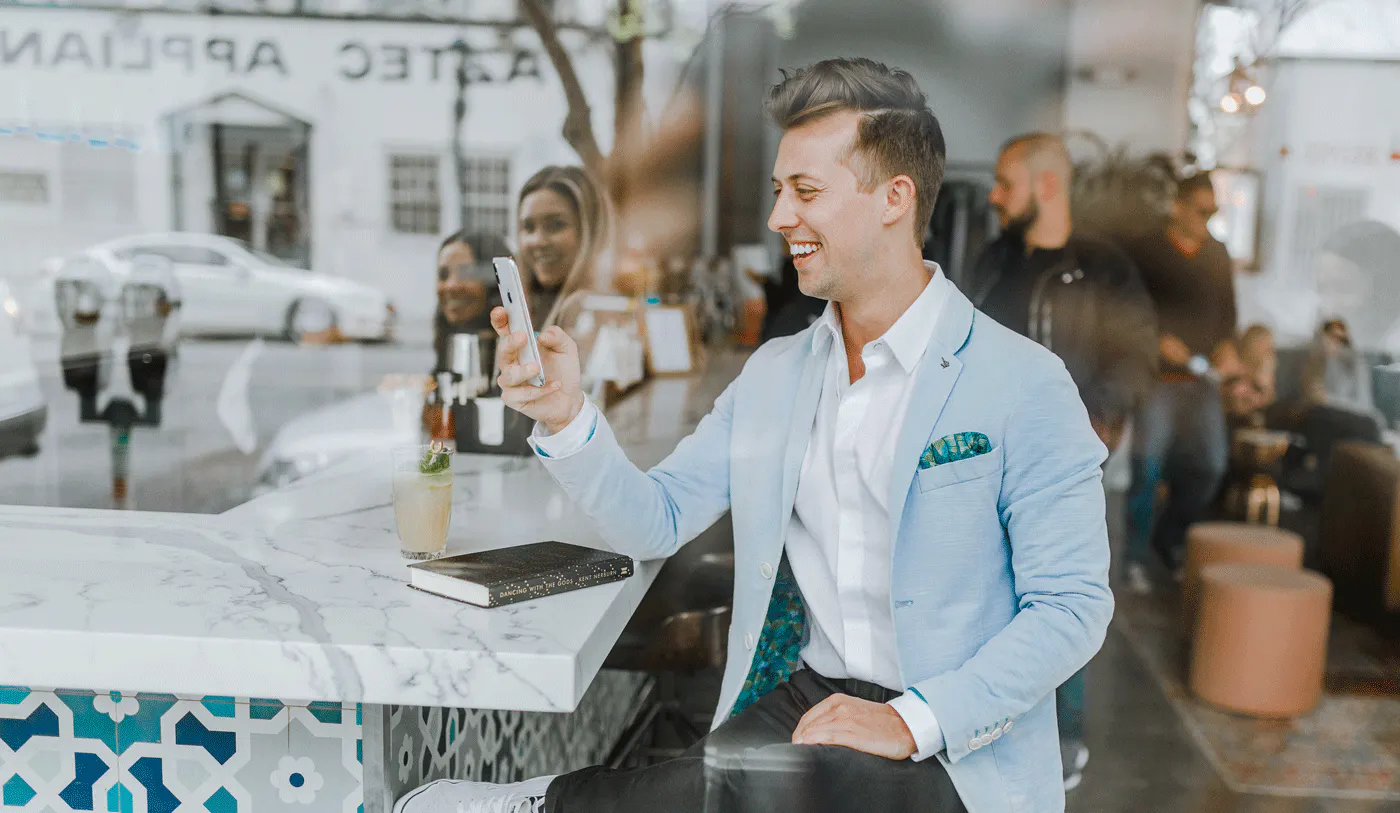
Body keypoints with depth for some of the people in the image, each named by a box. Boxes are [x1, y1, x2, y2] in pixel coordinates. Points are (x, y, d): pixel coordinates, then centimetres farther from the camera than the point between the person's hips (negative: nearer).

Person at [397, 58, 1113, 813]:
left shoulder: (1023, 385, -8)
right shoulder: (771, 375, 11)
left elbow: (1073, 607, -10)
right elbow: (655, 522, 7)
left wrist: (912, 721, -20)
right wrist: (566, 417, -10)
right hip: (798, 704, 4)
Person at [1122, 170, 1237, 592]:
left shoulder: (1217, 254, 12)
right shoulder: (1144, 249, -3)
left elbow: (1226, 309, 20)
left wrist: (1224, 348, 3)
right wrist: (1156, 341, -15)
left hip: (1202, 375, 5)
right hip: (1156, 372, -5)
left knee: (1209, 464, 4)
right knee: (1146, 465, -8)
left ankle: (1169, 539, 26)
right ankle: (1135, 558, 3)